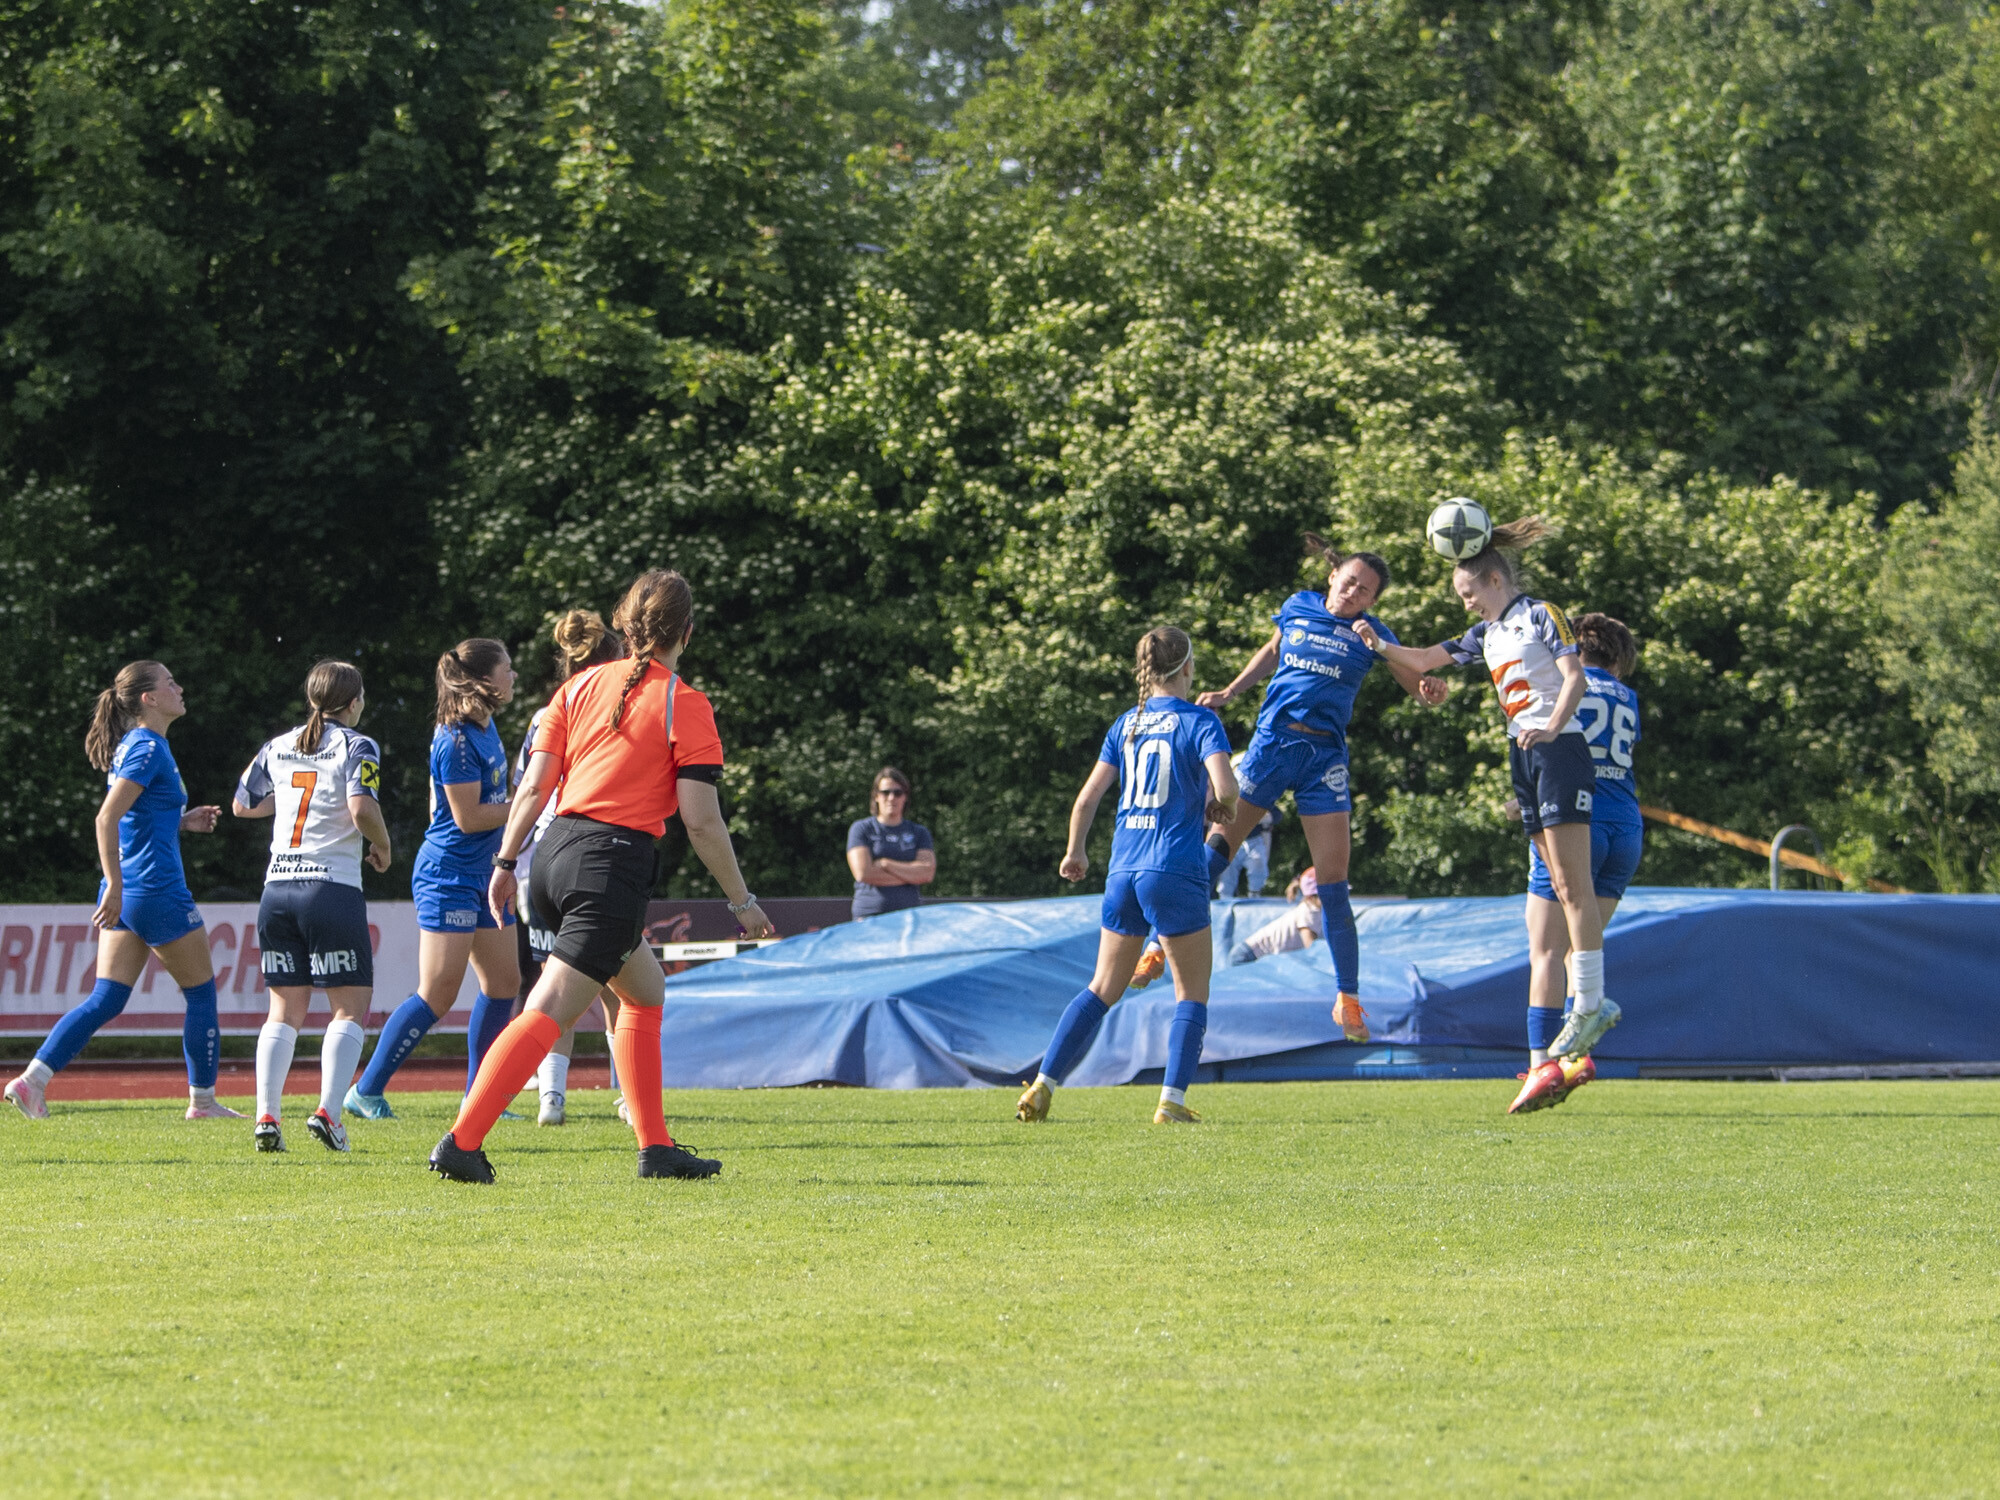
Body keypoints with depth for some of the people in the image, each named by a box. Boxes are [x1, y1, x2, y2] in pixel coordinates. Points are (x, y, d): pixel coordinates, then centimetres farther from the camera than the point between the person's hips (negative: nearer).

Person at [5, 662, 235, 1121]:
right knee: (201, 992, 6)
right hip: (157, 890, -9)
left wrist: (182, 821, 14)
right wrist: (115, 887, -26)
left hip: (125, 894, 9)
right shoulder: (148, 748, -14)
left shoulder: (135, 746, 15)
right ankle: (202, 1100, 15)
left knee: (105, 999, 5)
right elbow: (107, 818, -23)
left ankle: (32, 1079, -7)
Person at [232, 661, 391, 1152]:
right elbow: (362, 811, -17)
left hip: (277, 889, 5)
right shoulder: (357, 747, -3)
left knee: (285, 1011, 10)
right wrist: (382, 847, 1)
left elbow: (242, 804, 23)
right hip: (332, 887, -5)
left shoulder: (278, 747, 14)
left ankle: (267, 1115, -3)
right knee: (351, 1009, 1)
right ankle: (328, 1111, -15)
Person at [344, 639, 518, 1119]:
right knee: (438, 995, -11)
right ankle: (366, 1092, -5)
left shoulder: (484, 728, 9)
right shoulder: (457, 740, -19)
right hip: (448, 876, -10)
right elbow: (467, 817, -20)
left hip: (481, 876, 10)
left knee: (504, 981, 9)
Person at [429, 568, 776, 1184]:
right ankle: (461, 1143, -23)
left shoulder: (581, 686, 11)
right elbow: (701, 820, -7)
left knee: (645, 990, 24)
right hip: (615, 862, -7)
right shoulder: (685, 705, -3)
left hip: (556, 853, 7)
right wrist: (741, 901, 2)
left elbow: (534, 785, 7)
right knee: (548, 1013, -12)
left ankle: (655, 1147, 22)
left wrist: (506, 862, 14)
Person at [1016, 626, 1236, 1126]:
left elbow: (1087, 797, 10)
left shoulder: (1127, 723, 10)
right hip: (1176, 871, -5)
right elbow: (1225, 786, -19)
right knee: (1192, 994, 6)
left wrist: (1076, 851, 25)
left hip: (1123, 869, 5)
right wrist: (1222, 807, 4)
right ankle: (1172, 1100, -5)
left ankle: (1044, 1085, 7)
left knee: (1103, 989, 14)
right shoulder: (1198, 721, -5)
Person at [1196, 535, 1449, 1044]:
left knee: (1332, 878, -5)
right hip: (1272, 740, 2)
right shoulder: (1297, 609, 6)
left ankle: (1347, 997, 3)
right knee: (1219, 844, 1)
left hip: (1324, 755, -2)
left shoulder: (1372, 634, 0)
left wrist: (1431, 692, -23)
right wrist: (1229, 693, 20)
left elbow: (1420, 686, 0)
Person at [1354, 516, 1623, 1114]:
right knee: (1559, 885, 4)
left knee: (1572, 883, -12)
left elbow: (1574, 676, -13)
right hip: (1524, 756, 8)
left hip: (1559, 750, -8)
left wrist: (1552, 727, -27)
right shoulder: (1487, 635, 19)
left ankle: (1590, 1003, -15)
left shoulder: (1541, 615, -4)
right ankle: (1591, 1003, 4)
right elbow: (1425, 659, 25)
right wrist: (1380, 645, 10)